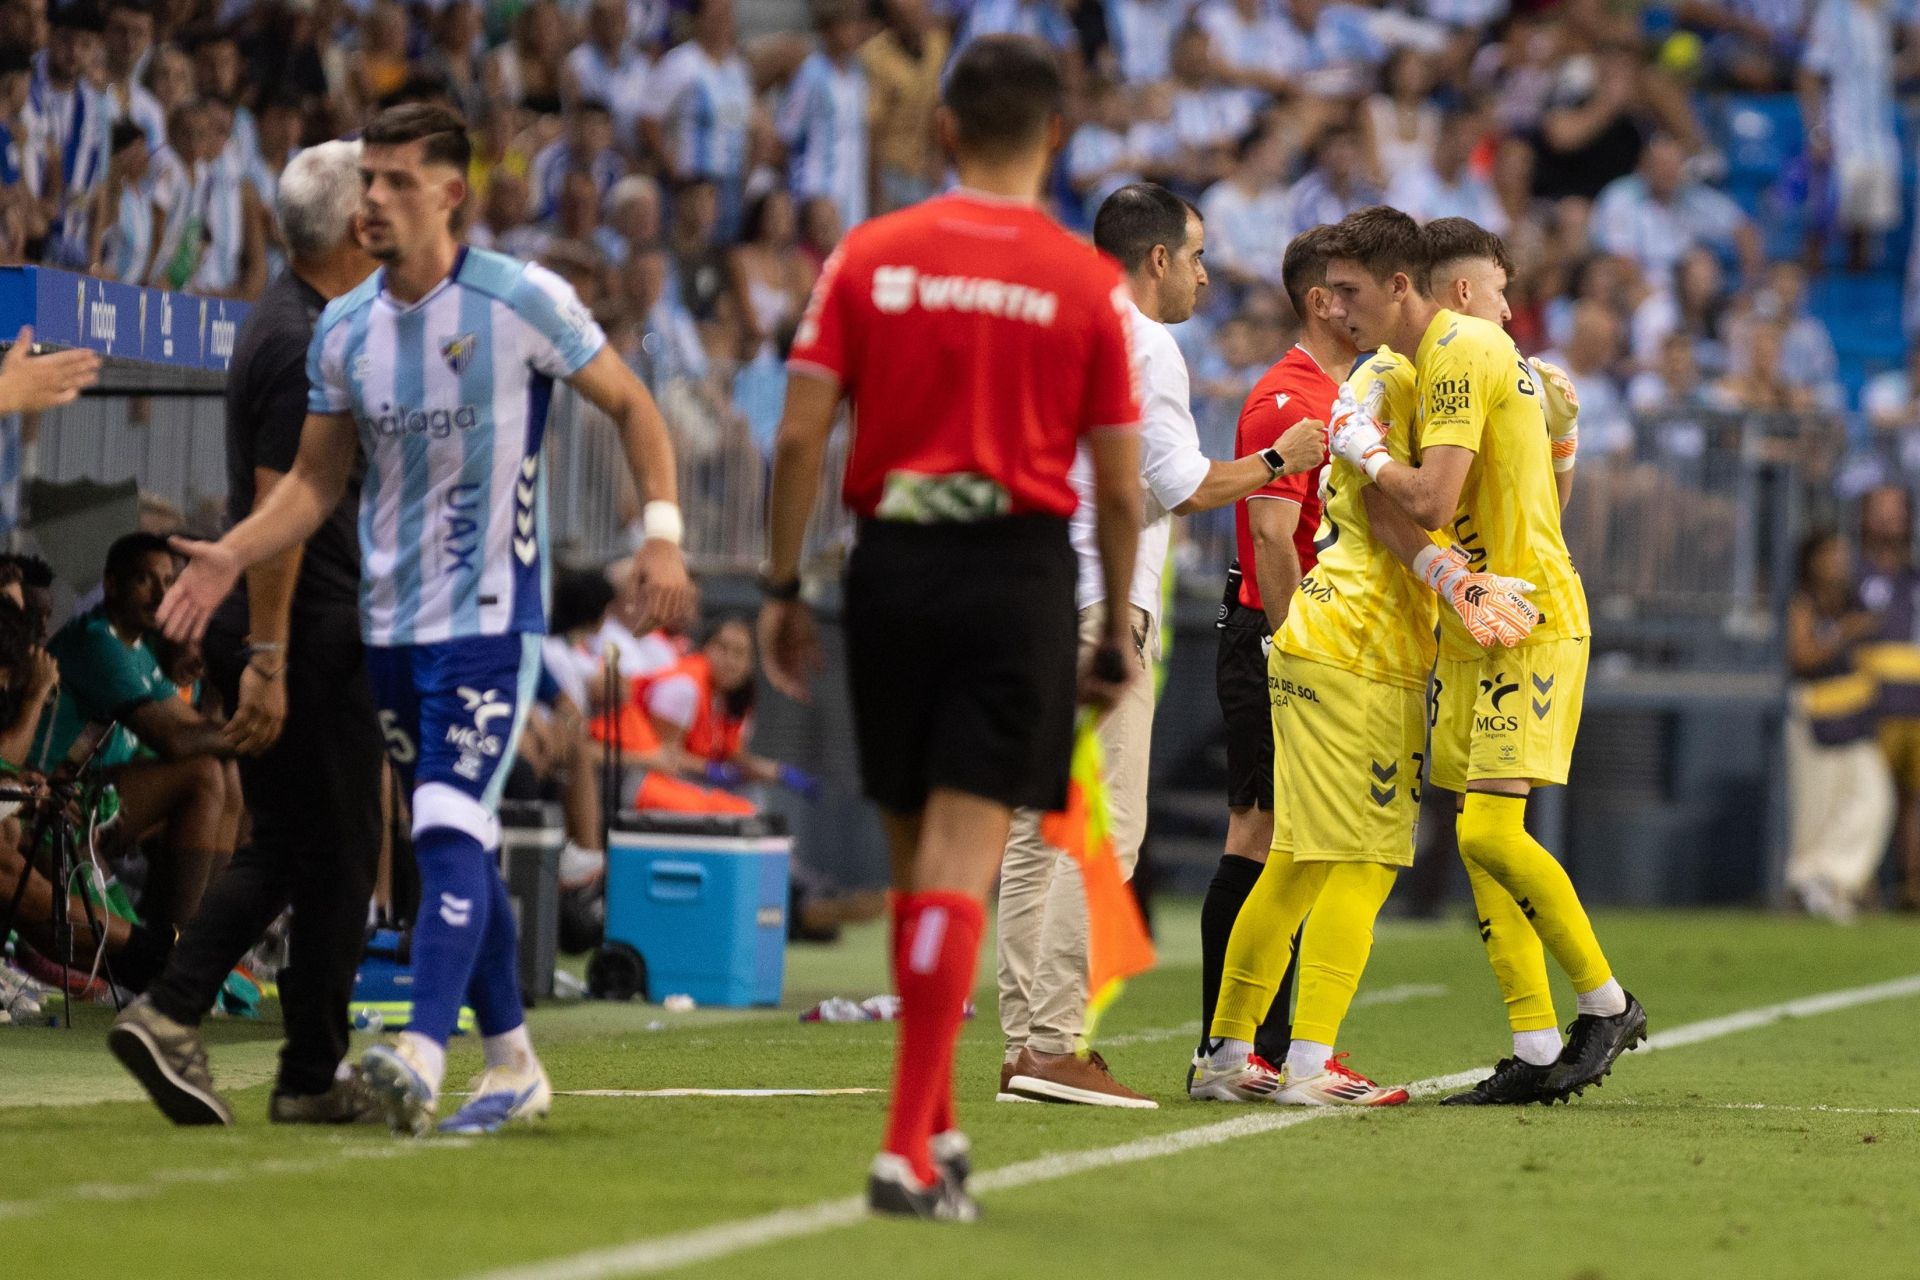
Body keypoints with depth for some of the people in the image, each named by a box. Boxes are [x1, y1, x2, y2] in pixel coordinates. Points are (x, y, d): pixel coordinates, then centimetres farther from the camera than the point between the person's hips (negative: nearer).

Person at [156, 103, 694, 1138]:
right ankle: (512, 1063, 19)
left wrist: (661, 530, -12)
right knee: (456, 849, 10)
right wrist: (230, 556, -3)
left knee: (451, 834, -19)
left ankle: (422, 1055, -30)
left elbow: (630, 404, 0)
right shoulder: (342, 328, 6)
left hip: (489, 622, -6)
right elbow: (316, 480, 12)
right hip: (389, 624, 6)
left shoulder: (523, 302, -8)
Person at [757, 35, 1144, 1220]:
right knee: (962, 864, -5)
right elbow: (1120, 486, 0)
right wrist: (1118, 637, 10)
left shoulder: (870, 257, 3)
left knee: (916, 852, 15)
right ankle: (910, 1148, -14)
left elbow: (801, 432, -1)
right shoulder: (1089, 285, -1)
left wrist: (783, 588, 7)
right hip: (1020, 575, -2)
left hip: (892, 565, 2)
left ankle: (938, 1125, 25)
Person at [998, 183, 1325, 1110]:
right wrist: (1278, 461, 2)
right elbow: (1183, 484, -12)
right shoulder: (1143, 346, -8)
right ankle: (1055, 1043, -16)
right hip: (1099, 608, -9)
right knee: (1104, 832, -10)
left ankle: (1025, 1042, 7)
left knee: (1036, 830, 8)